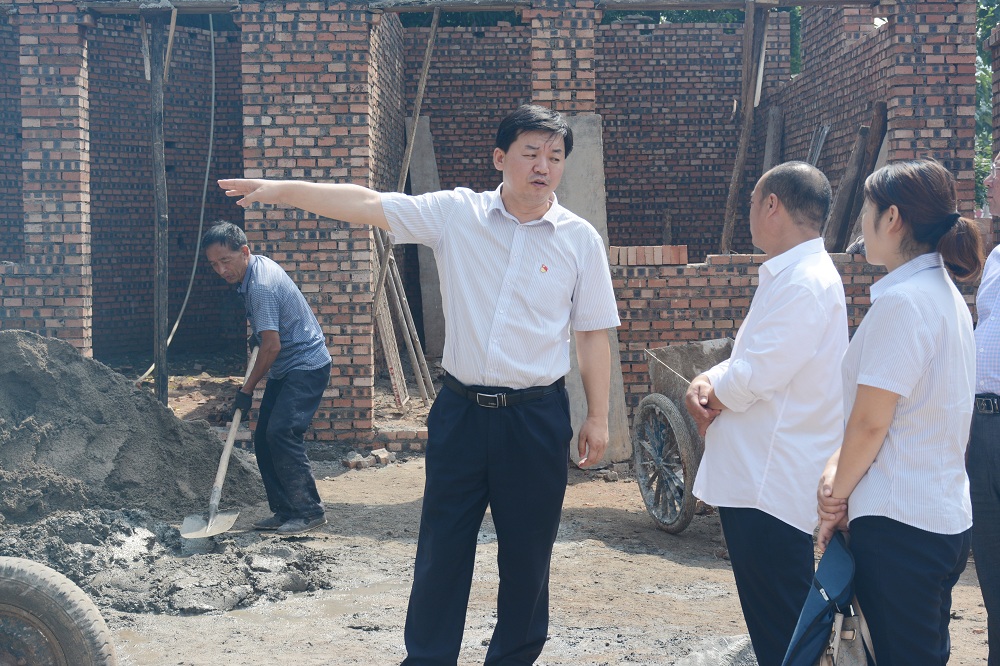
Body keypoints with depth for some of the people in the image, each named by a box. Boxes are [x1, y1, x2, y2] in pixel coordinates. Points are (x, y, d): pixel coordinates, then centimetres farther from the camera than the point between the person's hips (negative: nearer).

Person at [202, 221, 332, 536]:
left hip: (306, 366, -10)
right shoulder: (258, 265, 7)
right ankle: (285, 510, 10)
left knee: (281, 432, -20)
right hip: (285, 369, 10)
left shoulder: (261, 286, -23)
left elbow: (272, 346, -23)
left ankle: (310, 512, -12)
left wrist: (247, 389, -13)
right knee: (263, 437, 5)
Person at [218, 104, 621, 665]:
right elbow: (366, 204, -3)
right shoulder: (457, 214, -1)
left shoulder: (580, 239, -1)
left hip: (538, 417, 0)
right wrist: (281, 189, -8)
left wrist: (598, 418, 2)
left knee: (527, 554, 9)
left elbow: (593, 334, 2)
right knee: (442, 546, 8)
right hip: (461, 409, 1)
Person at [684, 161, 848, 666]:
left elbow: (754, 378, -22)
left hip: (771, 485, -10)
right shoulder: (787, 275, 16)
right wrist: (707, 381, -1)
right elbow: (748, 359, 19)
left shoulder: (805, 283, -18)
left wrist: (713, 396, -2)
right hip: (754, 474, 10)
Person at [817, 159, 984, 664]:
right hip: (945, 519, 10)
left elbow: (870, 422, -17)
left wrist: (837, 491, -2)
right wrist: (841, 470, 6)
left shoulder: (902, 300, -17)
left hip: (901, 525, -10)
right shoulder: (944, 293, 13)